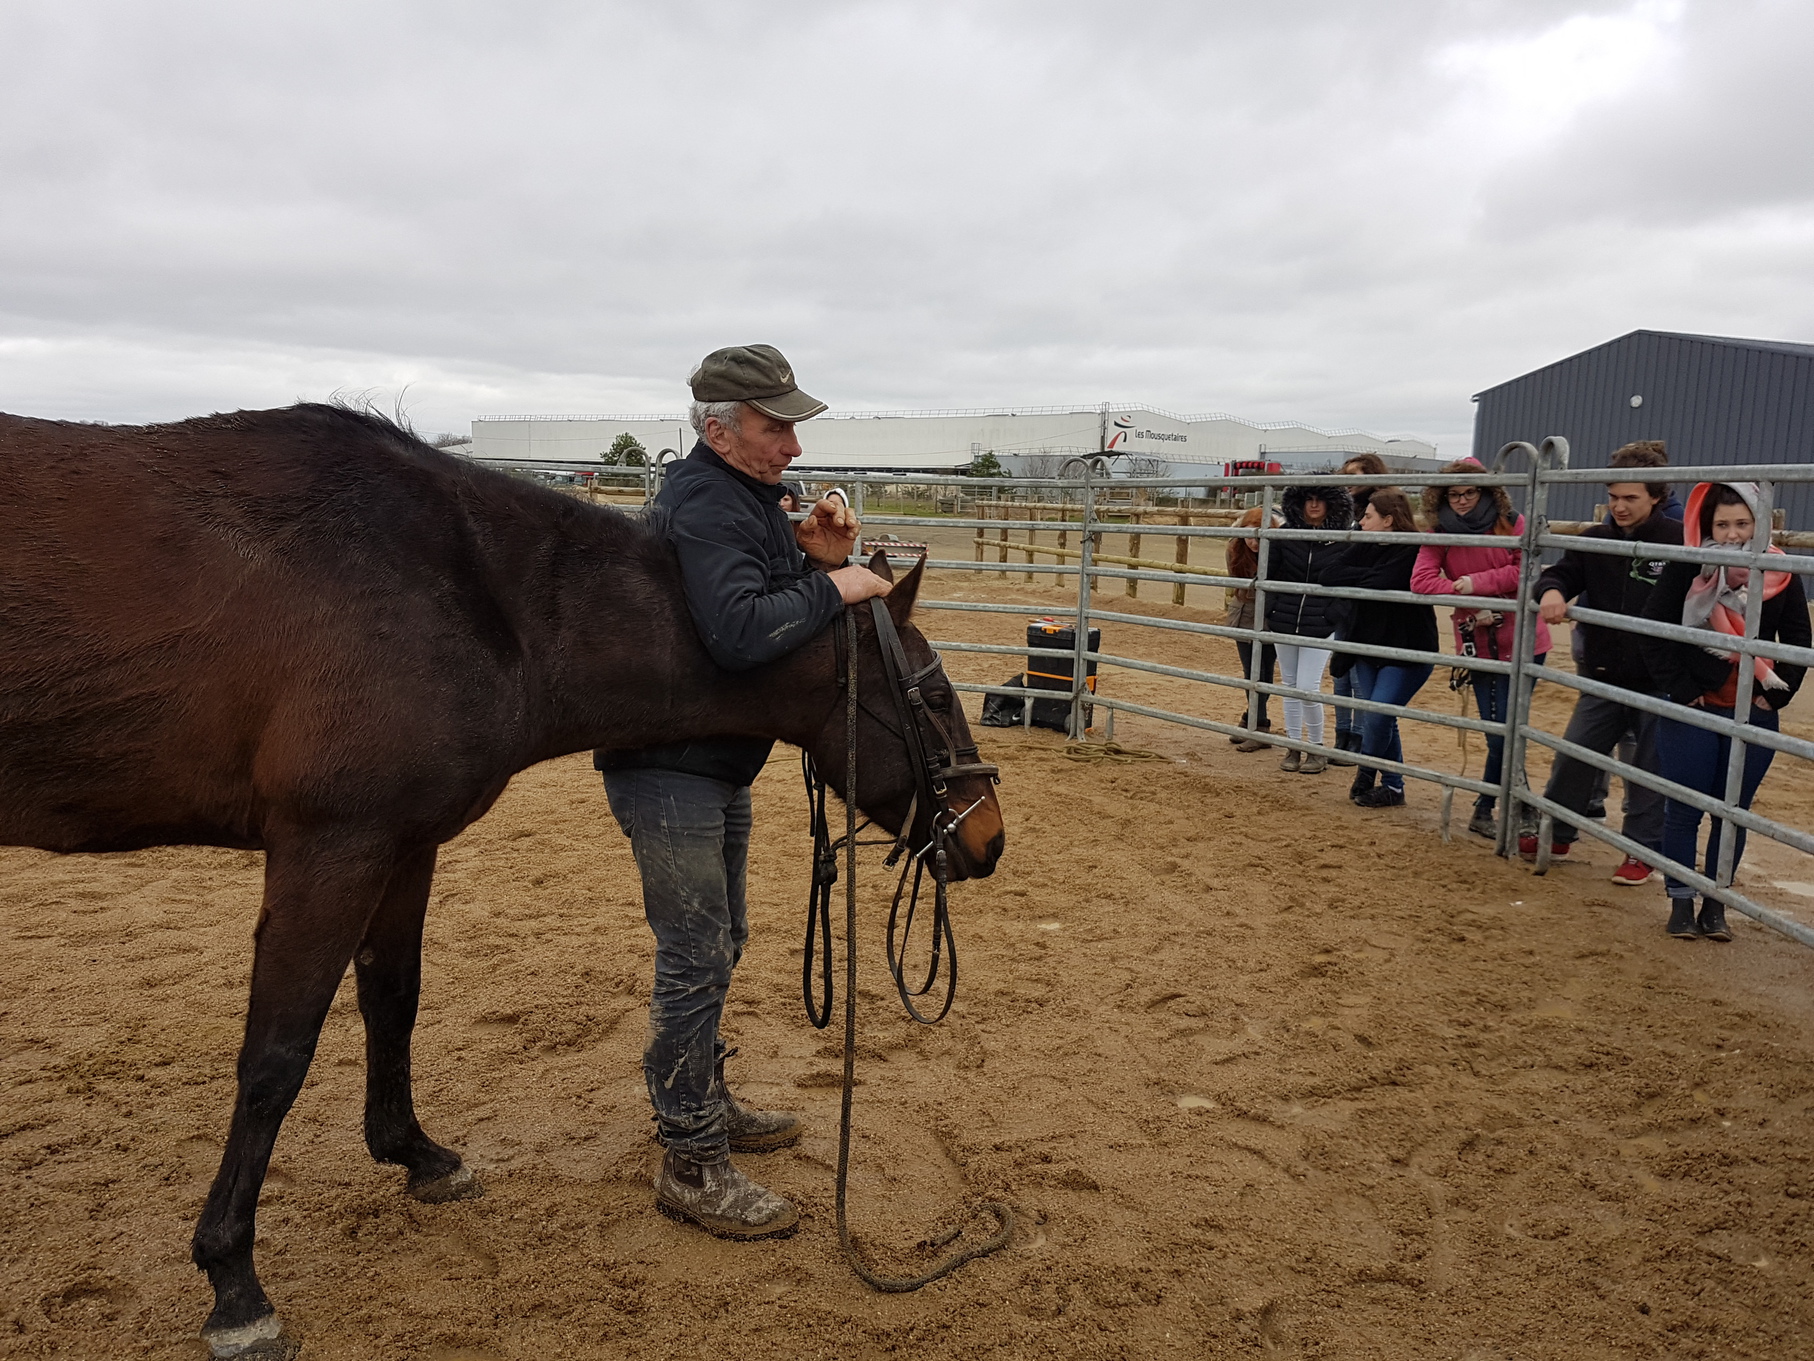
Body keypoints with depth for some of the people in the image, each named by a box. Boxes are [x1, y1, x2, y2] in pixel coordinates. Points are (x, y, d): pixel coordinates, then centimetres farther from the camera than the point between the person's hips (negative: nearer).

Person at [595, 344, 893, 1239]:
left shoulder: (749, 494, 11)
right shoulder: (705, 506, -22)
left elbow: (778, 601, 14)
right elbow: (740, 633, -37)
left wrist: (821, 560, -4)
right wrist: (833, 589, -26)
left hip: (719, 761, 11)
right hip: (668, 768, -11)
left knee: (720, 941, 22)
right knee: (696, 959, -4)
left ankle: (704, 1101, 40)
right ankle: (691, 1167, 9)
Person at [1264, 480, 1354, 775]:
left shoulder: (1344, 540, -4)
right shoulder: (1285, 534, 1)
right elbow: (1269, 573, 6)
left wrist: (1336, 615, -6)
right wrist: (1272, 609, 0)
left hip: (1321, 627, -3)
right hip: (1284, 623, 3)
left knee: (1307, 686, -9)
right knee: (1289, 685, 10)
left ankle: (1317, 749, 8)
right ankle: (1293, 747, 20)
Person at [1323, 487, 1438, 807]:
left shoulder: (1414, 551, -16)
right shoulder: (1364, 548, 4)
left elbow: (1385, 582, -30)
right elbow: (1332, 576, -5)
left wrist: (1356, 578, -13)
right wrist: (1369, 578, -15)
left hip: (1407, 651, -7)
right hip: (1367, 646, 7)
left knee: (1377, 716, -12)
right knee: (1380, 719, 10)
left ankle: (1365, 775, 13)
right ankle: (1392, 787, 21)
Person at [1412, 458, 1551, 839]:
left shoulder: (1512, 524, -6)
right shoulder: (1440, 535, 0)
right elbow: (1421, 580, -13)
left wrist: (1477, 583, -19)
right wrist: (1470, 603, -22)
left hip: (1522, 640, -2)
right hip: (1479, 644, 2)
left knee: (1505, 729, -2)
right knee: (1499, 732, 2)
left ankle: (1485, 811, 12)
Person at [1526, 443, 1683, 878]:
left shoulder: (1680, 542, -11)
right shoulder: (1595, 541, 3)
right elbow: (1562, 574, 3)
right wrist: (1551, 590, -22)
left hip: (1659, 682, -4)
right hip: (1603, 678, 4)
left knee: (1650, 769, 8)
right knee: (1574, 755, 11)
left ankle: (1643, 850, 22)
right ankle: (1556, 832, 28)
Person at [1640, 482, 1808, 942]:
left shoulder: (1780, 575, -2)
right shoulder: (1685, 570, -9)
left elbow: (1798, 640, 7)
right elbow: (1654, 630, -6)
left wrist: (1778, 693, -2)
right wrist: (1679, 688, -11)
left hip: (1753, 715, 2)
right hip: (1692, 710, -2)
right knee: (1684, 809, 3)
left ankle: (1716, 904, 21)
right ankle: (1680, 902, 16)